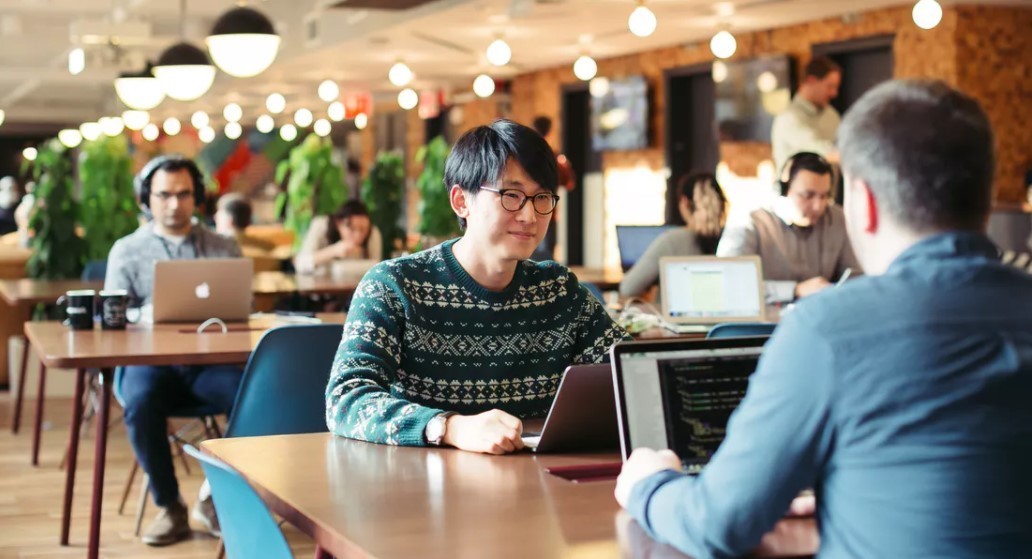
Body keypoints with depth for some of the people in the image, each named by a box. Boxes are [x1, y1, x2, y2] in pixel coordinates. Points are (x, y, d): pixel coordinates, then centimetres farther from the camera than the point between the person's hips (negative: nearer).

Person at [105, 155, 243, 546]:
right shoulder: (127, 251, 13)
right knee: (140, 404, -35)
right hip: (151, 360, -1)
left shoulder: (223, 249, 16)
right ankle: (169, 507, -15)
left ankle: (218, 497, -9)